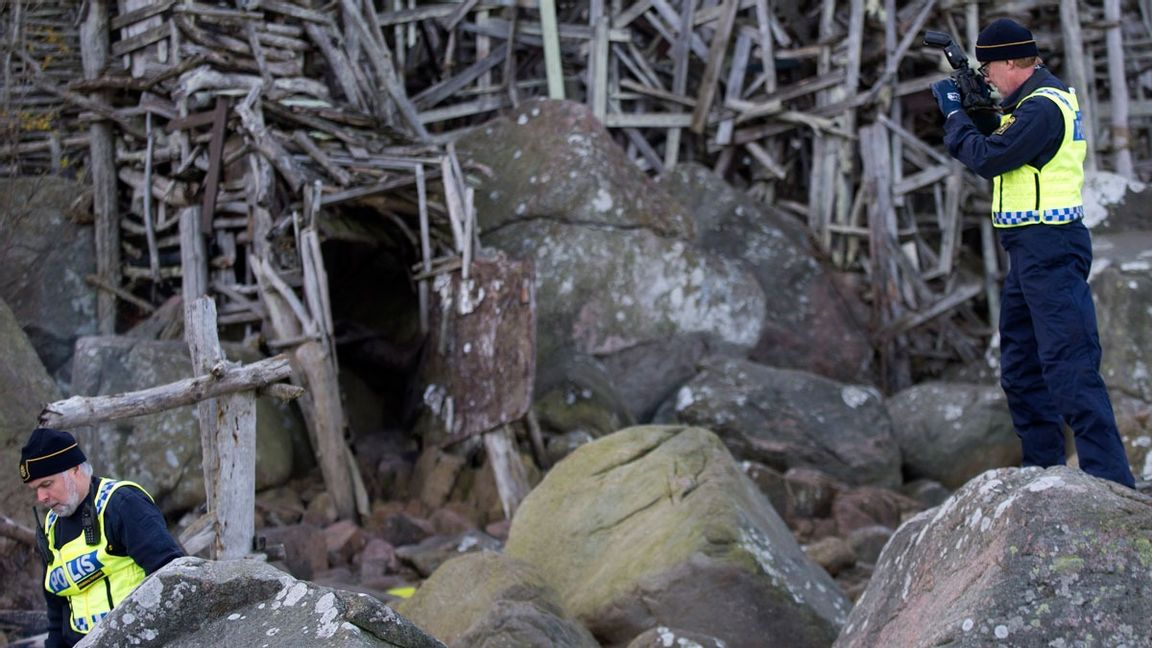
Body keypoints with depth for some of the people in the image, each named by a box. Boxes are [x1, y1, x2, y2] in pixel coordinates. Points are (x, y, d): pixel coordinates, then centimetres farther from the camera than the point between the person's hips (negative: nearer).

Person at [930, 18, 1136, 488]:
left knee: (1068, 365, -15)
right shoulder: (1033, 100, 15)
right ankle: (1043, 466, 23)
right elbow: (999, 142, 18)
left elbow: (988, 158, -18)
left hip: (1050, 250, -11)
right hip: (1030, 250, 11)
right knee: (1020, 365, 16)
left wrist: (955, 116, -3)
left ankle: (1110, 481, -17)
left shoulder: (1043, 107, -17)